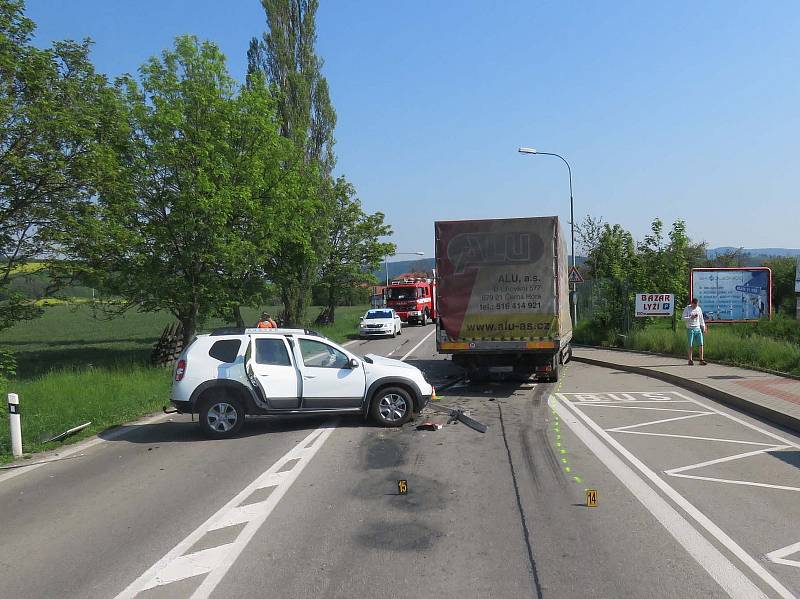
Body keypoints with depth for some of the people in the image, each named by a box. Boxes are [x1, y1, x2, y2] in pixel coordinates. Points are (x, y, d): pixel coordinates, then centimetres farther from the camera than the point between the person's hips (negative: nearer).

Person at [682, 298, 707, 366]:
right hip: (690, 329, -4)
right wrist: (691, 317, -21)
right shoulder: (687, 309, 0)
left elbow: (701, 319, 19)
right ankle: (690, 360, 5)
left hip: (698, 329, 4)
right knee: (691, 345, -2)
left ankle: (701, 360, 3)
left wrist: (703, 327, 15)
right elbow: (684, 318, -7)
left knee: (701, 344, -3)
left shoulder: (699, 309, 13)